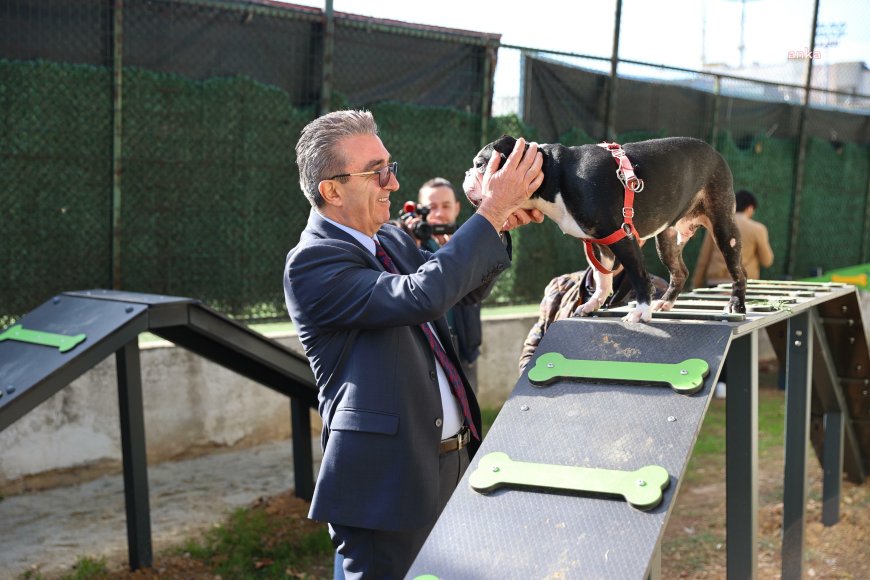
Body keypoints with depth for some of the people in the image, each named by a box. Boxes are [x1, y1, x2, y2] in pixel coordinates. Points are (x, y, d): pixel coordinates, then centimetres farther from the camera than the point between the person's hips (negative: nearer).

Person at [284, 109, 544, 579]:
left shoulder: (390, 240, 10)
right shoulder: (311, 262, -16)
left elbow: (468, 287, 19)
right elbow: (418, 296, -28)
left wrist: (498, 228, 0)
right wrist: (490, 213, -23)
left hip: (454, 458, 8)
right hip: (387, 479, -8)